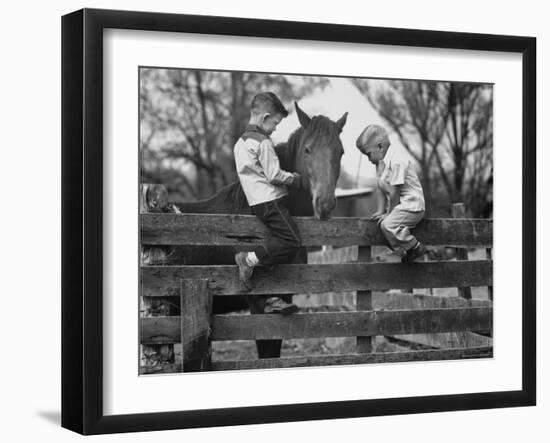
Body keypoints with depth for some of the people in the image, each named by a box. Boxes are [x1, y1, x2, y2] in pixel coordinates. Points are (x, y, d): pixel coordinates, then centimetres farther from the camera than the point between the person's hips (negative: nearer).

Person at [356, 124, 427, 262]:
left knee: (387, 224, -24)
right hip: (398, 205, 10)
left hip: (411, 206, -10)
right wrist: (381, 211, 5)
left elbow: (394, 192, -19)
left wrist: (389, 213, -11)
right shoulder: (380, 161, 10)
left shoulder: (396, 161, -22)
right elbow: (381, 188, 13)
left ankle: (415, 248, -11)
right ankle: (404, 252, 11)